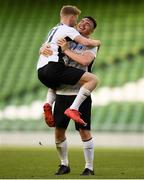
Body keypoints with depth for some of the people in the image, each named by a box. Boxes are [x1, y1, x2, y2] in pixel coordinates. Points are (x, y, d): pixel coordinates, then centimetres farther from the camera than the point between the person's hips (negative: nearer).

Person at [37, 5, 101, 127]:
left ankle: (49, 104, 12)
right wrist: (97, 42, 11)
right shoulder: (68, 29, 3)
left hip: (41, 70, 9)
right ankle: (73, 109, -20)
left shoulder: (54, 29, 29)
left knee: (56, 83, 43)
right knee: (92, 79, -10)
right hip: (53, 68, -9)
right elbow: (85, 42, -10)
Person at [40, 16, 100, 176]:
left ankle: (89, 167, 7)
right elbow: (43, 48, 12)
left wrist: (67, 50, -17)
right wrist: (44, 49, -11)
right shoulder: (65, 40, 12)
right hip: (62, 92, 4)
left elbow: (85, 61, -20)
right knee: (59, 132, 6)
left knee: (84, 131, -5)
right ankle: (64, 164, 22)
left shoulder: (91, 46, 0)